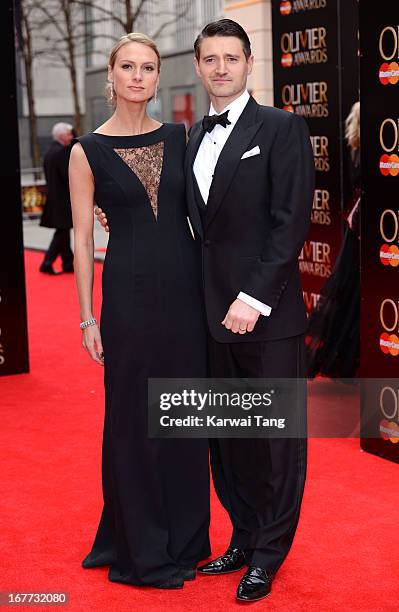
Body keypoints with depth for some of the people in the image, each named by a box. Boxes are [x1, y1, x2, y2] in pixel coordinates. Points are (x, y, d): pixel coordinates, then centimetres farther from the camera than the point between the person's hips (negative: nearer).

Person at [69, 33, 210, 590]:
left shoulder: (178, 139, 6)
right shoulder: (88, 151, -2)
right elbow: (83, 238, -2)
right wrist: (88, 318, -5)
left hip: (186, 285, 3)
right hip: (129, 289, -3)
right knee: (135, 415, 4)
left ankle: (185, 535, 27)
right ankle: (141, 548, 19)